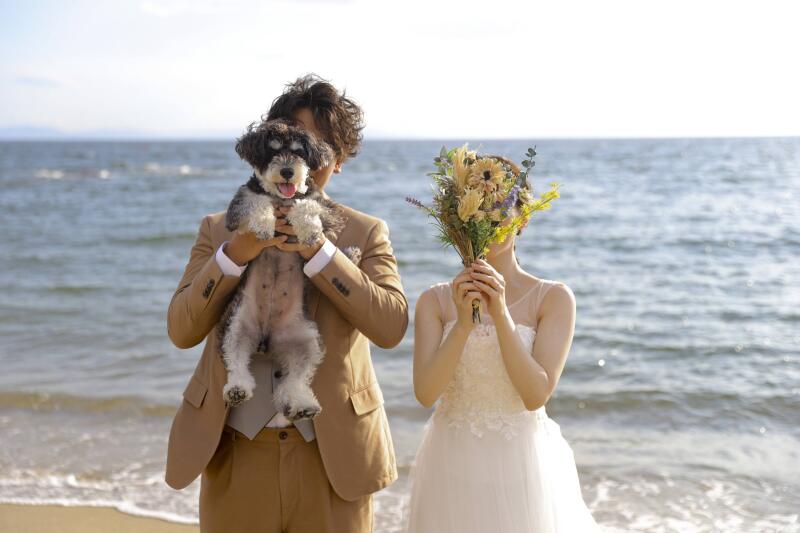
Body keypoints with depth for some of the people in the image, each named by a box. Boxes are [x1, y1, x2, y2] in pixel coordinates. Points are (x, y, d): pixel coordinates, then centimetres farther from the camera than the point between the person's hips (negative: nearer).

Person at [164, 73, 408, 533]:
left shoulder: (367, 233, 3)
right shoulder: (219, 230, 6)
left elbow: (392, 326, -12)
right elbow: (181, 330, -3)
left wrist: (319, 251, -19)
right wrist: (234, 254, -17)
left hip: (332, 458, -1)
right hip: (237, 456, 1)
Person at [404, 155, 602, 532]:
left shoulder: (554, 298, -8)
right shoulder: (435, 300, -3)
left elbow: (536, 395, -15)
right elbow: (425, 392, -12)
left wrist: (501, 314, -24)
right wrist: (463, 323, -24)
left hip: (522, 467, -1)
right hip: (453, 467, 1)